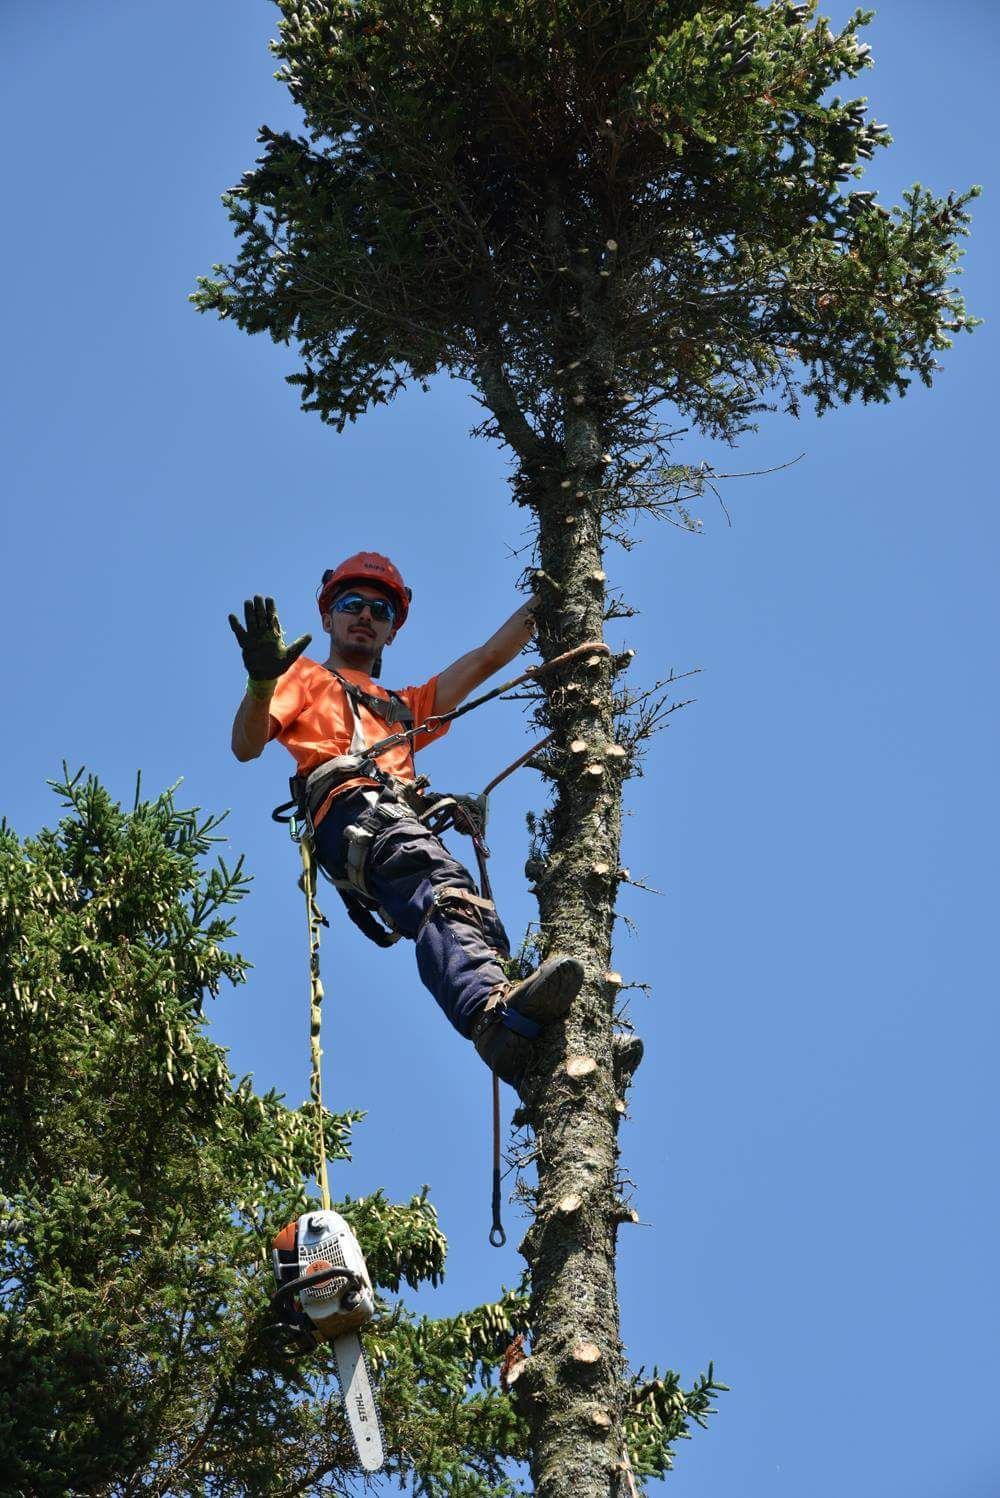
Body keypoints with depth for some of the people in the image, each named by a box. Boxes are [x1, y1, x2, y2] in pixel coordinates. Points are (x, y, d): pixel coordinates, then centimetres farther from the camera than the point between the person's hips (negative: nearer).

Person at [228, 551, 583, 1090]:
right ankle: (495, 1013, -63)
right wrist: (261, 683, -7)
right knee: (444, 890, -37)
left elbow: (488, 659, 42)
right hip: (350, 810, -6)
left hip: (404, 818, 6)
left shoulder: (404, 707, 45)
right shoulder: (306, 677, 30)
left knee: (481, 925, -21)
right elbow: (246, 746, 12)